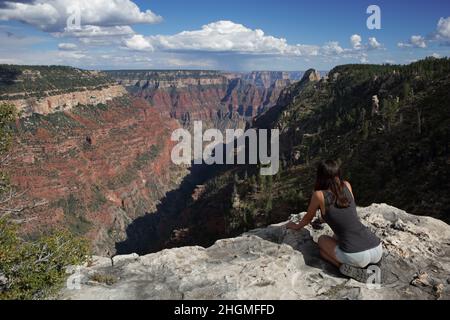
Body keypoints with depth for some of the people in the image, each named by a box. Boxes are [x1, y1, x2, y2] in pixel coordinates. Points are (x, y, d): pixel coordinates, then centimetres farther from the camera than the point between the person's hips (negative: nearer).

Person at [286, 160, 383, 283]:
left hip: (356, 256, -5)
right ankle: (370, 264, 12)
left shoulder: (319, 195, -2)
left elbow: (308, 218, 18)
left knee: (322, 241, 26)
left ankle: (349, 268, 3)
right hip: (378, 250, 5)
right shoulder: (347, 186, 11)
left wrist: (297, 226, 38)